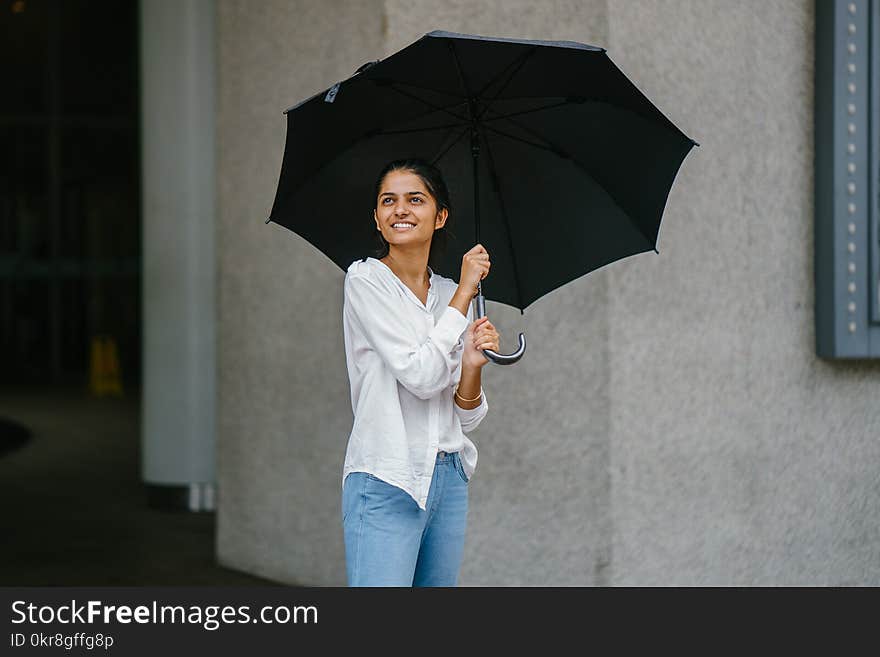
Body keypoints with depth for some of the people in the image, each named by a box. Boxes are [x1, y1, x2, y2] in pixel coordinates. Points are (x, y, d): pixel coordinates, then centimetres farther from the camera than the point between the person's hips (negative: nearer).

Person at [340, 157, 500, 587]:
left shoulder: (450, 294, 12)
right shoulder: (365, 280, -5)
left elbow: (468, 417, 12)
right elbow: (419, 375, -16)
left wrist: (471, 365, -9)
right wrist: (465, 291, -8)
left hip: (449, 480, 6)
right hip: (386, 484, -6)